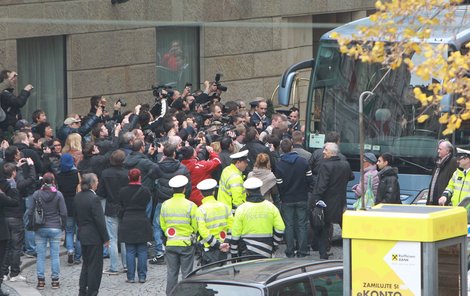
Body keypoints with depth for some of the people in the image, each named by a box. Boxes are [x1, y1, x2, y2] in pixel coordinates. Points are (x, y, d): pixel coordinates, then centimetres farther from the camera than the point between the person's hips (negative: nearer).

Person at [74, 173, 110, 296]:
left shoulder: (77, 197, 3)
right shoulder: (94, 198, -21)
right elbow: (99, 220, -19)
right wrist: (106, 238, -12)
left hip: (82, 234, 8)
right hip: (94, 236, -8)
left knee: (86, 264, 19)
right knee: (95, 265, 1)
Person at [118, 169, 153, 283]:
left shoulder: (123, 191, -1)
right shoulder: (145, 191, -4)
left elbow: (121, 208, 7)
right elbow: (149, 207, 4)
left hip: (127, 222, 0)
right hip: (142, 222, 0)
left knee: (130, 251, 4)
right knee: (142, 251, 5)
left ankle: (131, 277, 3)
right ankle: (142, 276, 5)